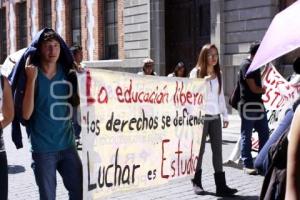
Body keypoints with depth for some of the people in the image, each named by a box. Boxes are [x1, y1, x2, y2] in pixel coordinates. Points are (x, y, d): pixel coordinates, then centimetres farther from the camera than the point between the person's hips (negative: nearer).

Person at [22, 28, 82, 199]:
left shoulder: (67, 73, 2)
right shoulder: (32, 75, -8)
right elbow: (26, 114, -16)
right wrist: (31, 80, -21)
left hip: (68, 145, 4)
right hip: (43, 149, -3)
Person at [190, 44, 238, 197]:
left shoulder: (218, 74, 13)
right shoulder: (196, 72, -1)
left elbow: (221, 96, 16)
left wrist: (225, 116, 13)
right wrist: (206, 80, -18)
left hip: (215, 117, 4)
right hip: (201, 116, -4)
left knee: (217, 149, -1)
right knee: (200, 149, 3)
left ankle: (221, 185, -1)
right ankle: (196, 182, 15)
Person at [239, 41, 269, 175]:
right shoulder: (246, 65, -13)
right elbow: (254, 88, -16)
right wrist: (265, 90, 0)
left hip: (258, 104, 9)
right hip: (248, 105, -9)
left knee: (264, 133, 10)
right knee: (246, 136, 0)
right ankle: (247, 165, 6)